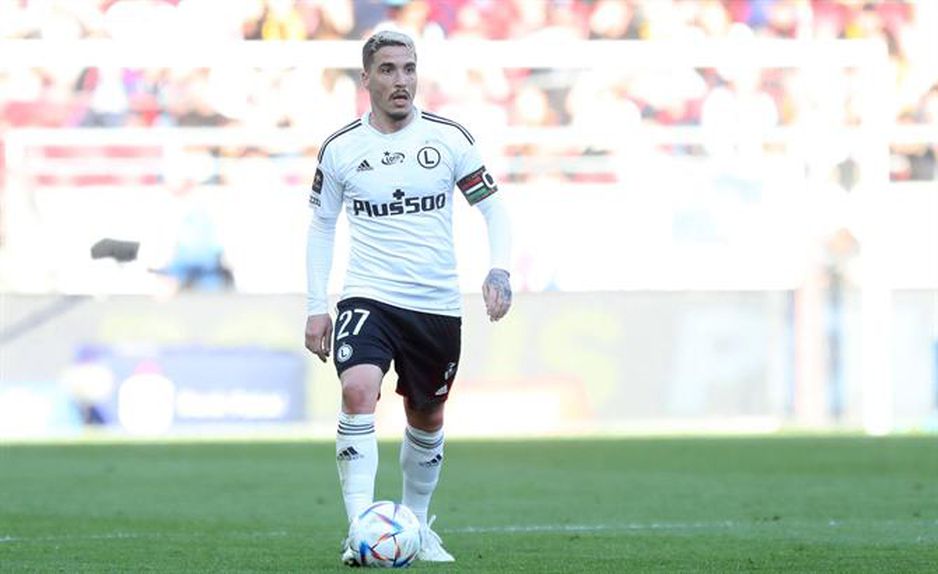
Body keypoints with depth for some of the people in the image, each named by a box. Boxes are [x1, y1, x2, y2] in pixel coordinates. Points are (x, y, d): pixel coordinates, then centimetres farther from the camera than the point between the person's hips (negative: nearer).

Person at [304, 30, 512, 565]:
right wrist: (316, 308, 4)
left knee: (427, 419, 14)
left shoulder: (450, 138, -2)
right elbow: (321, 225, 9)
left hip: (437, 305, 2)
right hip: (368, 298, -2)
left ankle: (416, 525, 37)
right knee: (359, 392, -27)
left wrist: (499, 269, -11)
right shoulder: (340, 149, -1)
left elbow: (492, 204, 5)